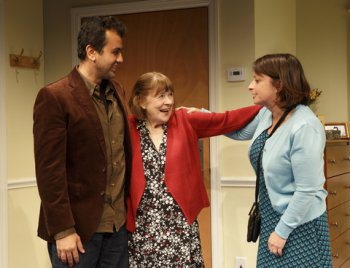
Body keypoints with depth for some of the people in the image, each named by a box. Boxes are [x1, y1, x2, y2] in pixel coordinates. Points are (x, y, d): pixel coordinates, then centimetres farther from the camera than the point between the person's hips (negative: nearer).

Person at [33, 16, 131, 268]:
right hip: (78, 226, -6)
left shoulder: (118, 92, 10)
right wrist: (62, 230, -16)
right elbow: (49, 169, -14)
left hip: (118, 224, 6)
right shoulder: (54, 96, -11)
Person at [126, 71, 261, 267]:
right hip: (143, 228, -1)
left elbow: (225, 121, 2)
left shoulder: (185, 121, 3)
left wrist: (265, 107, -3)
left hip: (180, 224, 1)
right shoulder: (128, 129, -1)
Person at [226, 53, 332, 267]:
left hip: (299, 225, -8)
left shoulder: (304, 127, -26)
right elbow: (239, 131, 20)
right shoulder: (266, 114, 0)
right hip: (272, 216, 8)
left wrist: (282, 231, -18)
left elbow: (307, 191, -25)